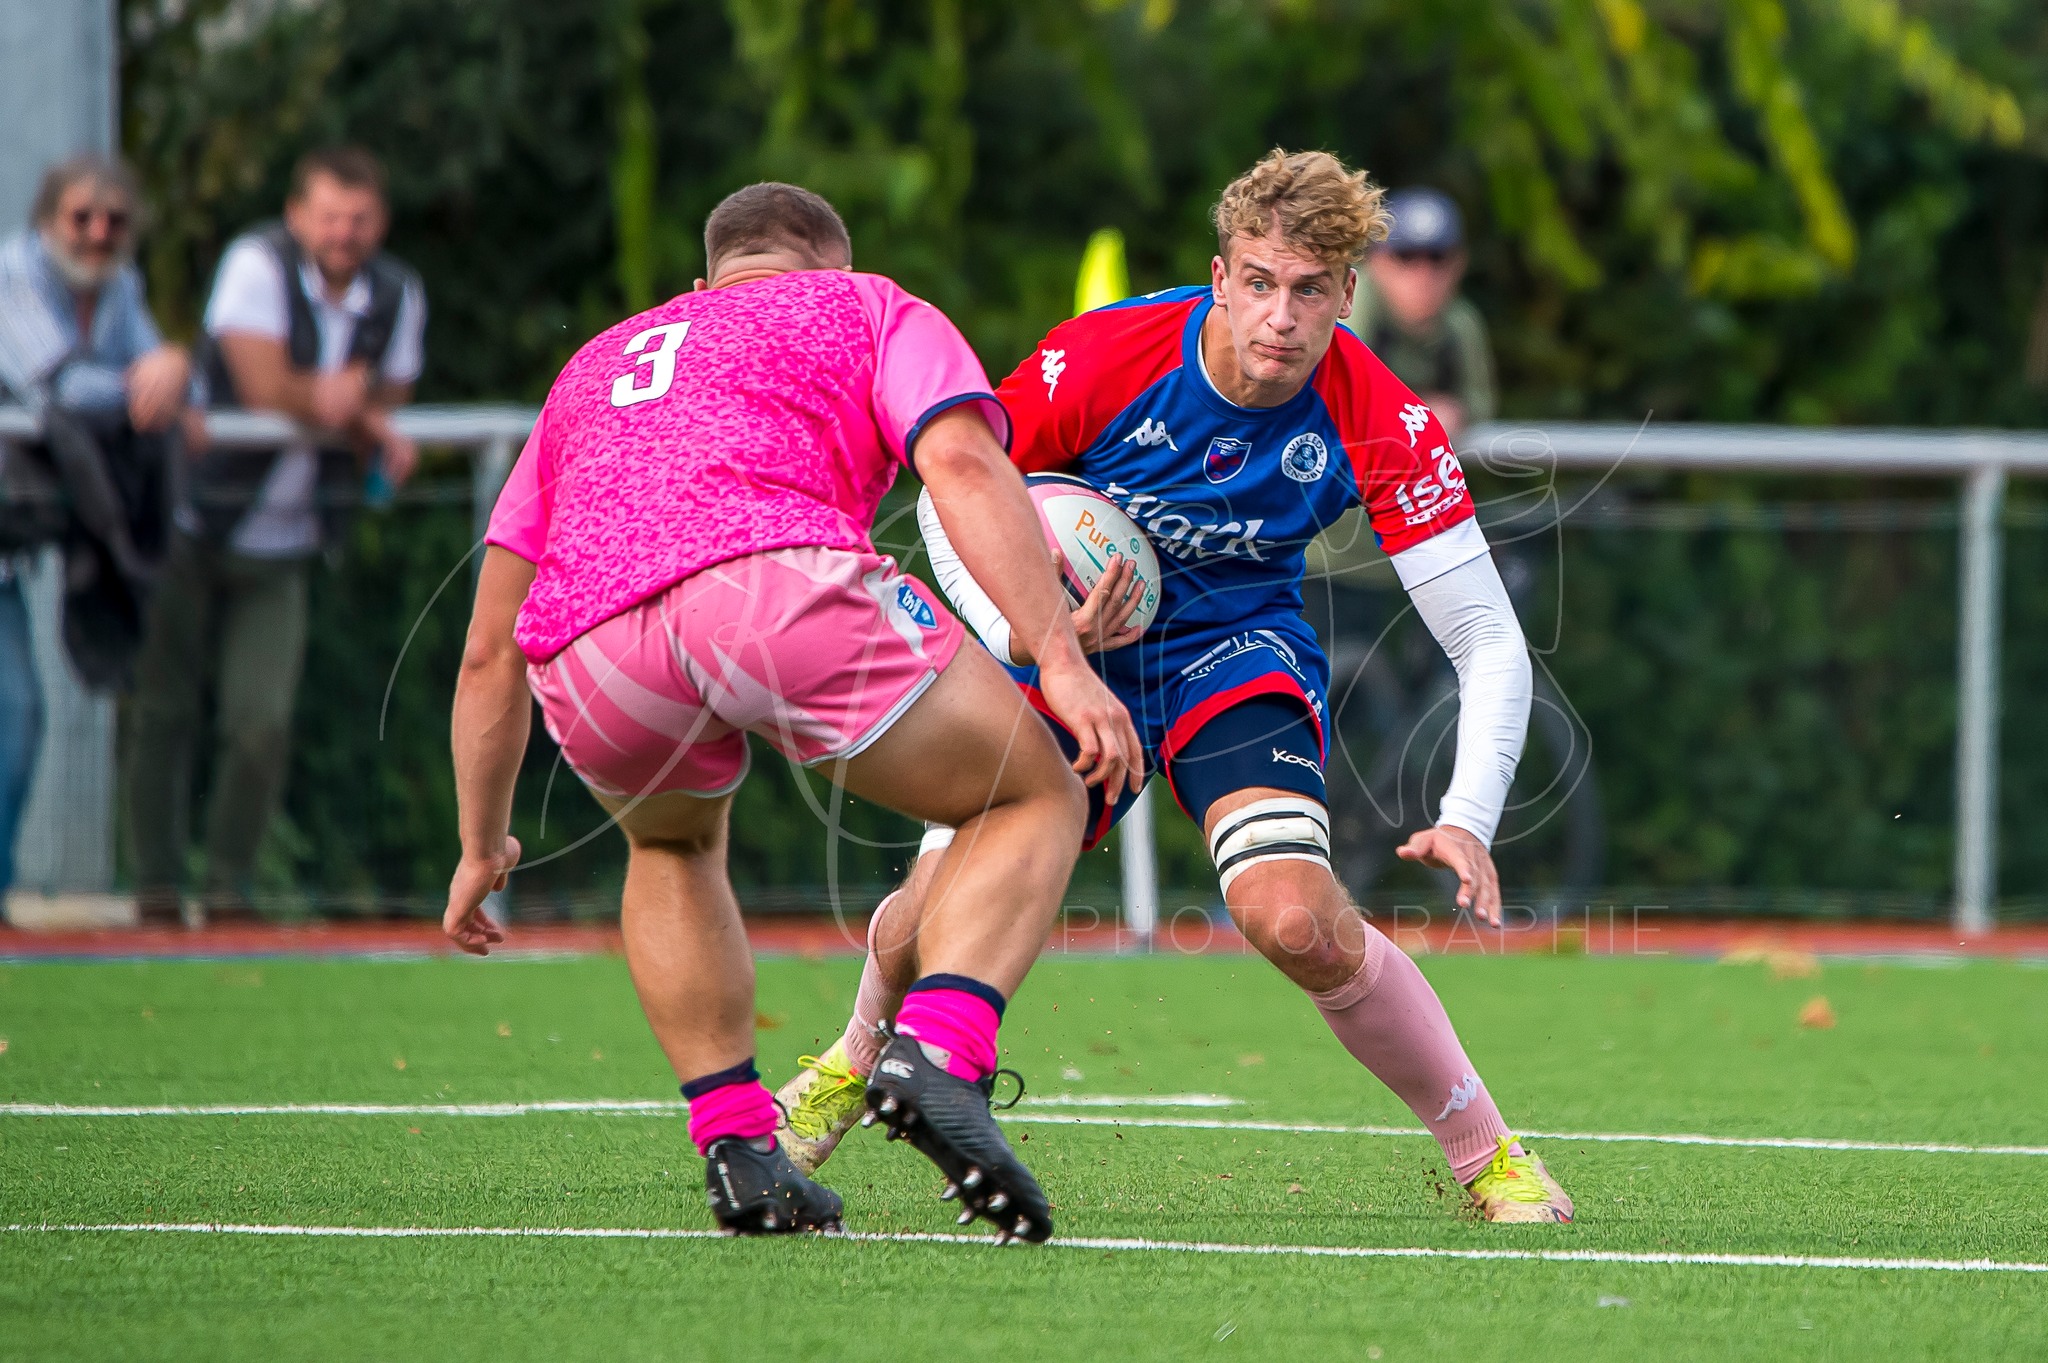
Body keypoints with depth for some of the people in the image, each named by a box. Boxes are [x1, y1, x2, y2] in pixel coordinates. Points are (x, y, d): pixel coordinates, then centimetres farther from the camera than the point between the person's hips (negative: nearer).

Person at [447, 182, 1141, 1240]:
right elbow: (961, 466, 5)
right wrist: (1062, 664, -2)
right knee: (1036, 798, 16)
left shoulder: (593, 366, 41)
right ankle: (937, 1055, -11)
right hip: (777, 583, -4)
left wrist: (483, 846, 49)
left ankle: (736, 1150, 21)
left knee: (673, 843, 37)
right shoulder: (865, 308, 29)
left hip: (584, 657, 4)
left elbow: (490, 649, 40)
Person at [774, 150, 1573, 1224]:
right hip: (1073, 642, 1)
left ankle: (1487, 1154, -7)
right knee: (934, 917, -7)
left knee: (1295, 919, -27)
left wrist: (1468, 821, -34)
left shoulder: (1383, 425, -25)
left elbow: (1488, 640, -20)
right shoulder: (1099, 360, -26)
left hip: (1239, 653, -1)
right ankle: (861, 1056, 32)